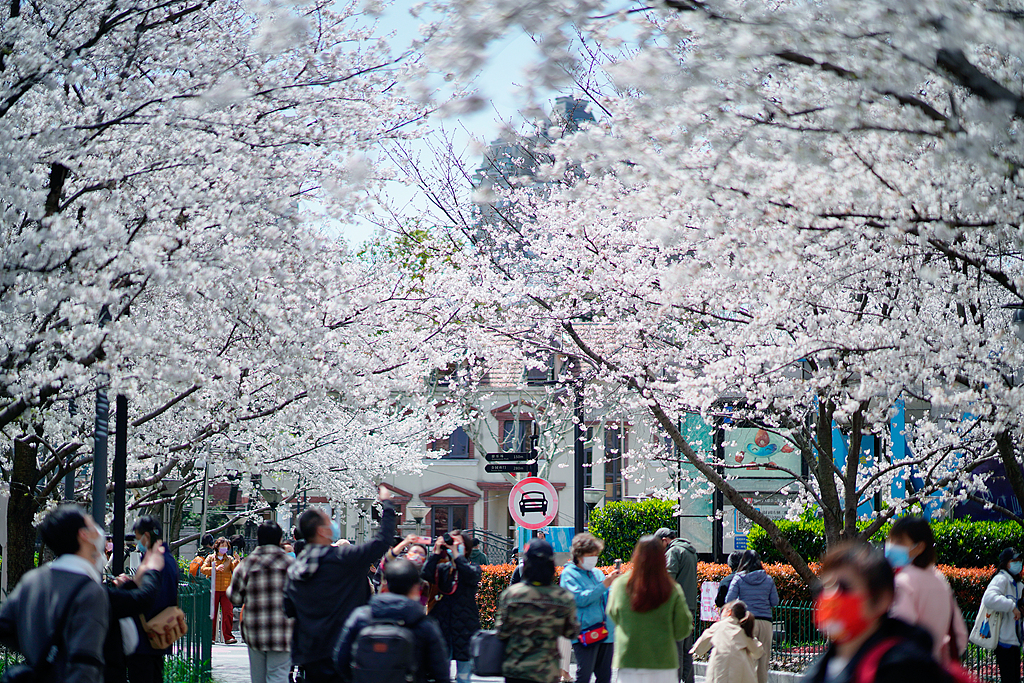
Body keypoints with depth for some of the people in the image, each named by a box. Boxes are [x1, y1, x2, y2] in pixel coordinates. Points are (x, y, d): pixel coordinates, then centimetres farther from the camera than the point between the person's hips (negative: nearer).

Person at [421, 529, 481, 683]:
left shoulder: (472, 568, 3)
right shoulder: (441, 569, 10)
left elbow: (471, 575, -20)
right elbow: (426, 575, -9)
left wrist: (456, 553, -18)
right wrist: (437, 552, -10)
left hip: (465, 628, -2)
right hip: (442, 626, 2)